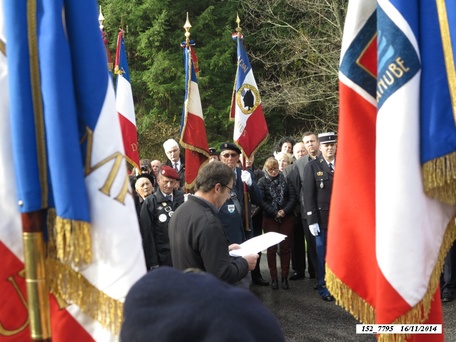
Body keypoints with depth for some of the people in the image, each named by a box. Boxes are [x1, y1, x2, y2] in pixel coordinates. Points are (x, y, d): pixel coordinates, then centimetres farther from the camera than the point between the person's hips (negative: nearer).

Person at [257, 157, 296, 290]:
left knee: (286, 247, 2)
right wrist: (275, 213, -13)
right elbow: (261, 201, -7)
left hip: (287, 218, 1)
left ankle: (285, 277, 10)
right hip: (270, 218, -1)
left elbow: (293, 197, 0)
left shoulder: (285, 179, 4)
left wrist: (285, 211, -14)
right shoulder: (262, 182, 0)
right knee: (271, 248, 1)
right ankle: (274, 278, 9)